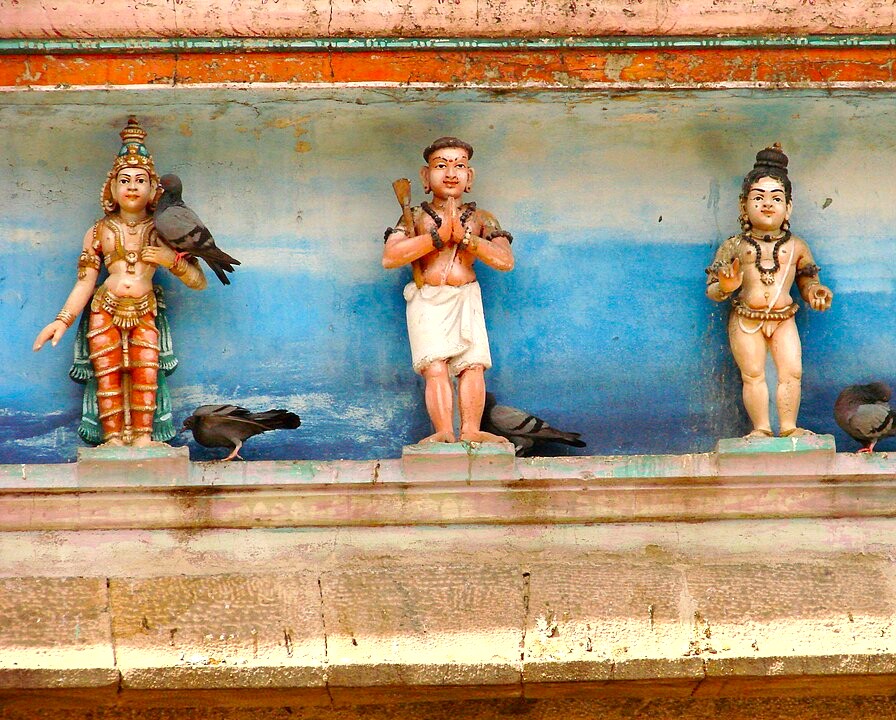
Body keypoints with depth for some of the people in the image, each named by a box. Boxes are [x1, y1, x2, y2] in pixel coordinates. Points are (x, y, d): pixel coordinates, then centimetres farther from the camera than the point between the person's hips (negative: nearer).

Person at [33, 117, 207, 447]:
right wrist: (62, 321, -5)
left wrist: (172, 259, -10)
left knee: (145, 373, -18)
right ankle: (113, 438, -11)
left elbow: (198, 282, 7)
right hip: (105, 310, 1)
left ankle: (142, 436, -18)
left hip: (145, 313, -1)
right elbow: (84, 283, 6)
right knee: (108, 375, -11)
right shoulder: (99, 232, 8)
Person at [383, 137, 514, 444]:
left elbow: (505, 260, -3)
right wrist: (438, 236, -12)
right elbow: (389, 257, -9)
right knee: (435, 366, -15)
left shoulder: (481, 219, 11)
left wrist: (464, 236, -11)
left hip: (466, 299, 2)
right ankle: (443, 432, -23)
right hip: (427, 300, -2)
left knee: (473, 364, -12)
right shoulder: (415, 217, 7)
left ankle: (471, 430, -14)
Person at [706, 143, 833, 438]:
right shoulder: (734, 247, -2)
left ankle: (788, 426, 12)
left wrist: (814, 292, -8)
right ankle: (761, 428, 10)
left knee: (791, 372, -1)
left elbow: (807, 279, 15)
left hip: (784, 319, 2)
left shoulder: (796, 247, 5)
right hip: (745, 320, -2)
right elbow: (712, 288, 0)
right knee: (752, 374, 0)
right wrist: (724, 288, -23)